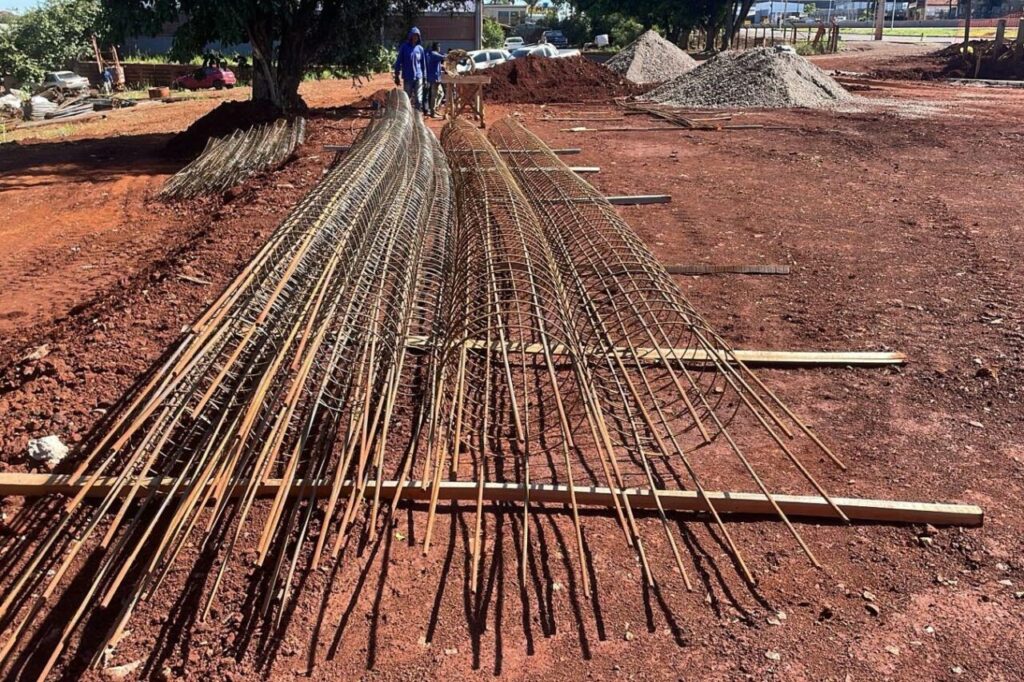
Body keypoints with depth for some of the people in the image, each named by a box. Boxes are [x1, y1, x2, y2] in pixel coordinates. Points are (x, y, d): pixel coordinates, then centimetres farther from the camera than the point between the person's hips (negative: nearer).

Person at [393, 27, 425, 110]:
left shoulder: (420, 48, 6)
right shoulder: (404, 47, -1)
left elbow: (423, 64, 10)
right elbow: (399, 62, 1)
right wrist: (396, 76, -3)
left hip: (418, 77, 2)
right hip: (407, 77, -1)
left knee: (418, 100, 1)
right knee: (407, 98, 7)